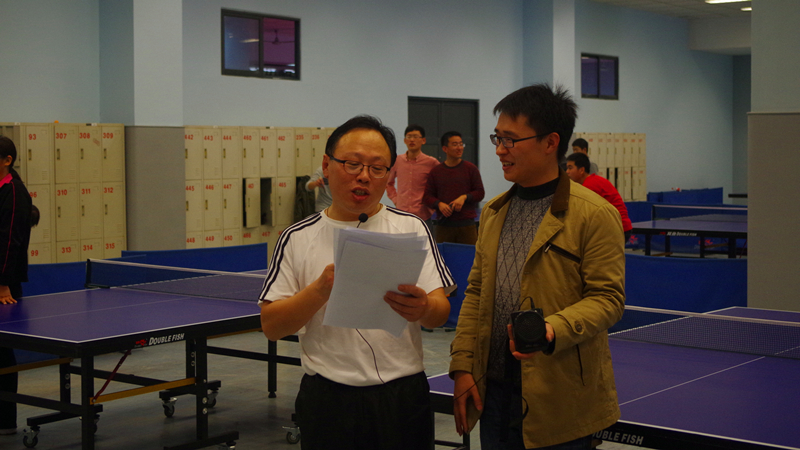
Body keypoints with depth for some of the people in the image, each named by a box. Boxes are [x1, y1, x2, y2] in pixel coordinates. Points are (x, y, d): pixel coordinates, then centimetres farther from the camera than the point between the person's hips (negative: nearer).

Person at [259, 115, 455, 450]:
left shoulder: (412, 228, 4)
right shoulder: (298, 239, 1)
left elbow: (441, 311, -2)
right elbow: (271, 326, -3)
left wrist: (423, 309, -25)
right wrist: (322, 289, -19)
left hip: (403, 399, 1)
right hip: (328, 402, -1)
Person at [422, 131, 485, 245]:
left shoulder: (470, 168, 6)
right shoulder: (436, 171, 9)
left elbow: (480, 193, 7)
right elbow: (427, 196, 9)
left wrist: (464, 197, -10)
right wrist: (439, 204, -10)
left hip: (466, 224, -1)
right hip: (443, 225, 1)